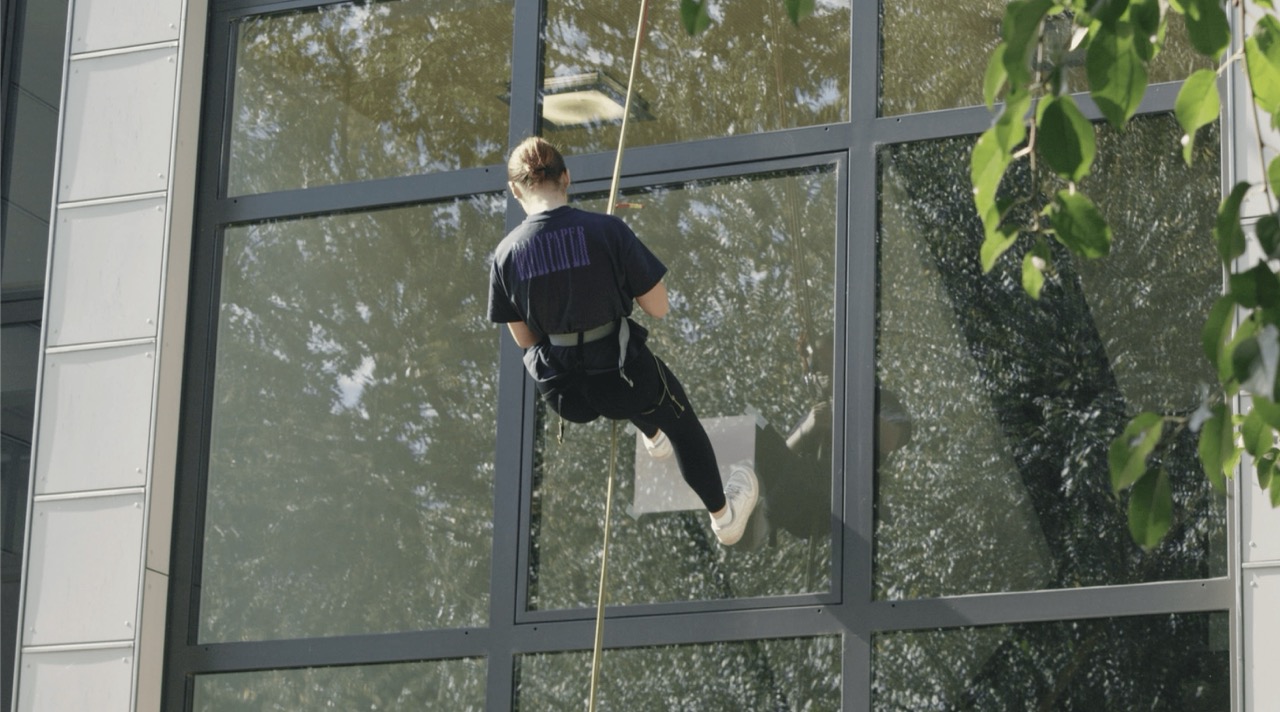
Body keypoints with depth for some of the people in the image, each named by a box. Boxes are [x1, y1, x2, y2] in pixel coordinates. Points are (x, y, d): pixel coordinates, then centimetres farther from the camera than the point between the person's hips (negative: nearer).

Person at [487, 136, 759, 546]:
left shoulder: (506, 254, -10)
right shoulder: (606, 231, -18)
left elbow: (524, 339, 0)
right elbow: (659, 308, -10)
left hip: (562, 391, 3)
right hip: (619, 376, -3)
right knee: (683, 426, 30)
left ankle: (653, 435, 66)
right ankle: (723, 517, 50)